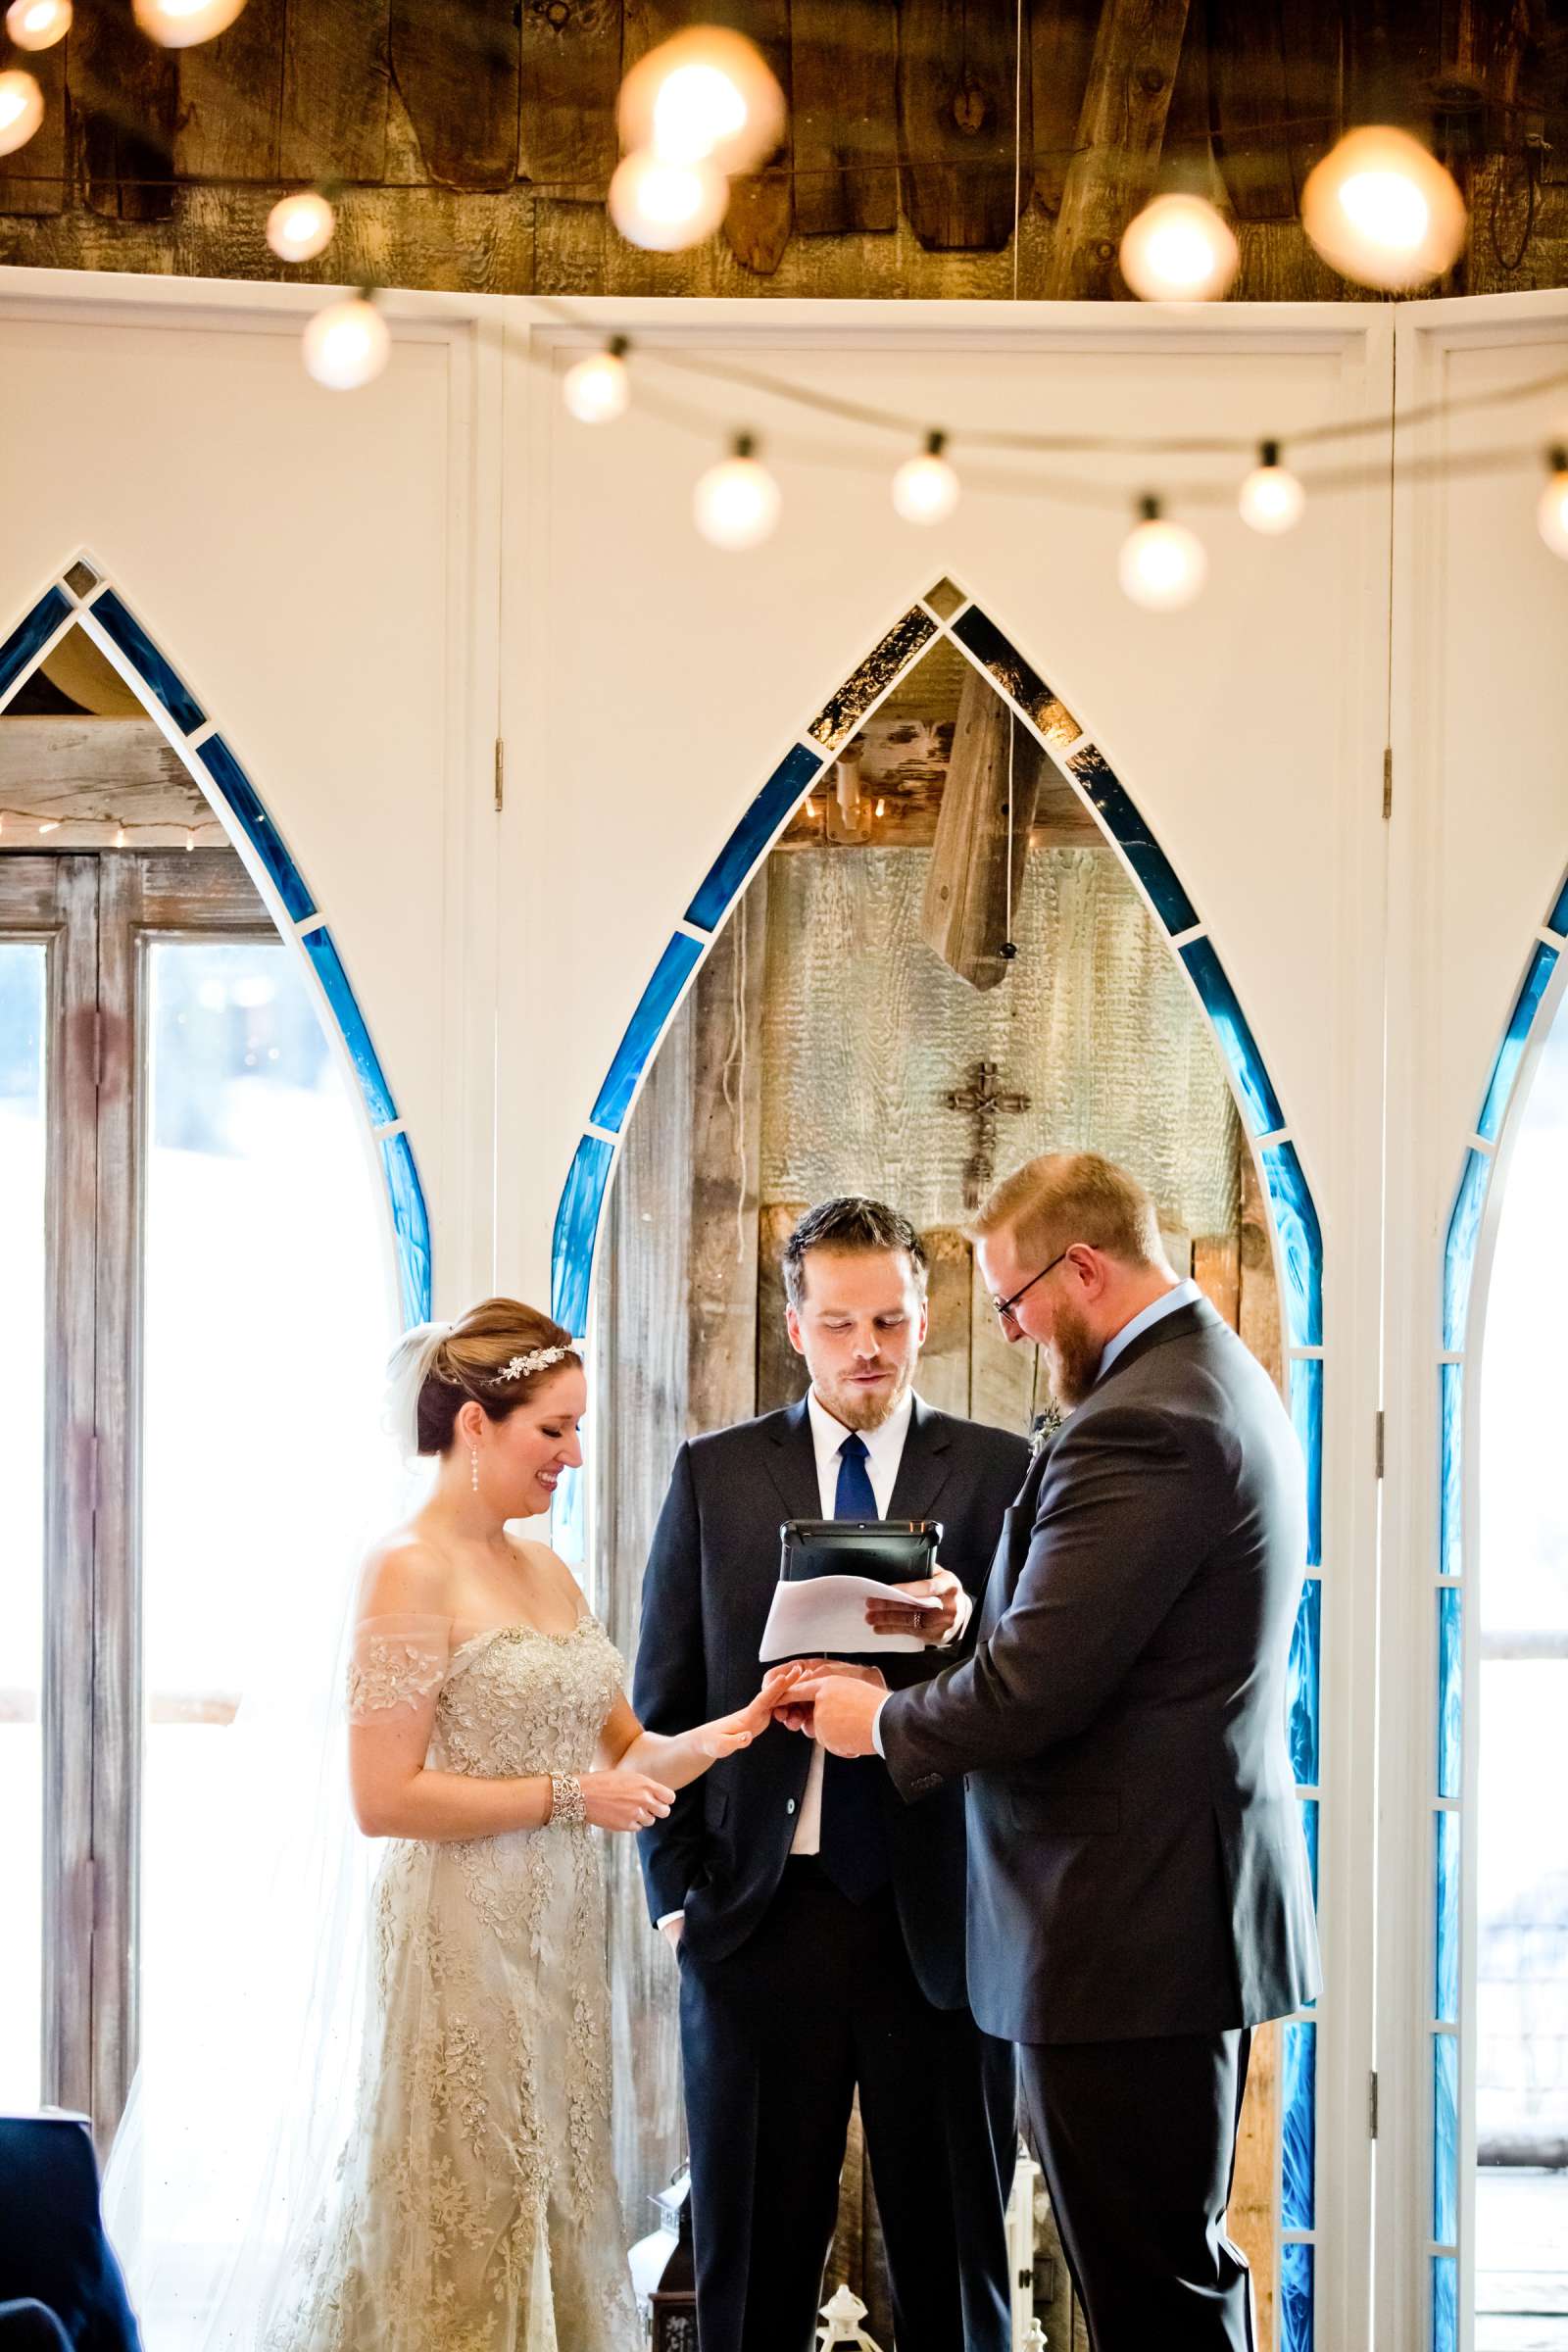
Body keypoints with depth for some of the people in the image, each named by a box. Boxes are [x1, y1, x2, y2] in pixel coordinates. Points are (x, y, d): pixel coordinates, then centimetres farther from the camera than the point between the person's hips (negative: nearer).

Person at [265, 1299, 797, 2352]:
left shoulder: (549, 1571, 12)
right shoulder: (411, 1570, -11)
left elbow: (629, 1754, 13)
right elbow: (385, 1797, -16)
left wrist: (731, 1729, -5)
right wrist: (566, 1797, -14)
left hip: (562, 1938, 8)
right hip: (467, 1939, -8)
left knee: (556, 2209, 11)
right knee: (472, 2220, 0)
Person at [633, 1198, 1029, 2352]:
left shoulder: (997, 1471, 4)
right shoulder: (714, 1475, 8)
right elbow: (665, 1703, 9)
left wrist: (960, 1633, -23)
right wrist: (678, 1889, 1)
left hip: (940, 1917, -1)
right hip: (763, 1913, 1)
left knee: (953, 2258, 6)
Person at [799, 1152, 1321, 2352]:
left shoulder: (1138, 1424, -21)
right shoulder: (1223, 1378, 13)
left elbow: (1027, 1692, -21)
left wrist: (884, 1721, -4)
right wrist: (981, 1612, 11)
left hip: (1125, 1933, -11)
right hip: (1201, 1895, 11)